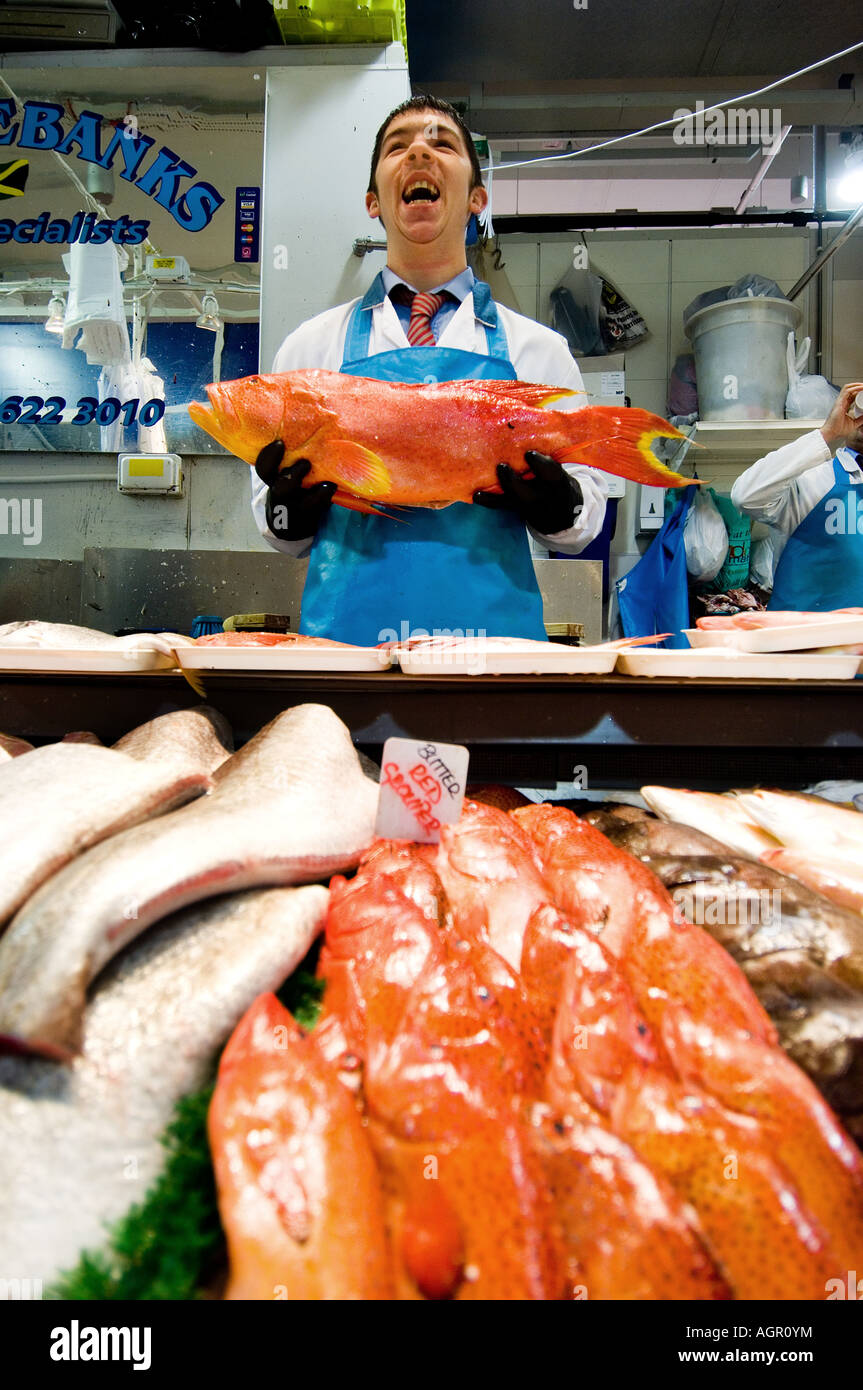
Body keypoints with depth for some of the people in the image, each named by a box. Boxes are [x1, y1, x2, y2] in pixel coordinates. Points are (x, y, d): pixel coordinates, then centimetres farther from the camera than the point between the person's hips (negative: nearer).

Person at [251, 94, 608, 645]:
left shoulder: (540, 349, 12)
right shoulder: (309, 346, 12)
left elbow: (585, 524, 14)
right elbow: (279, 533, 15)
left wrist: (554, 501, -8)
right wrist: (290, 507, -7)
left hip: (491, 627, 1)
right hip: (347, 630, 0)